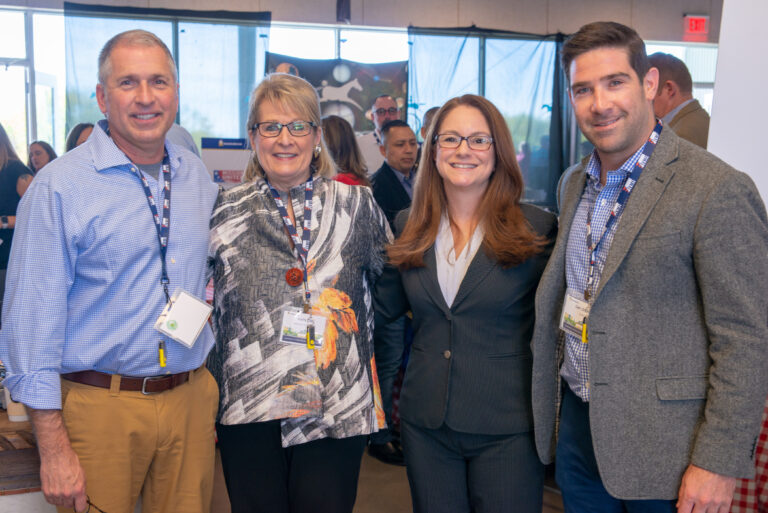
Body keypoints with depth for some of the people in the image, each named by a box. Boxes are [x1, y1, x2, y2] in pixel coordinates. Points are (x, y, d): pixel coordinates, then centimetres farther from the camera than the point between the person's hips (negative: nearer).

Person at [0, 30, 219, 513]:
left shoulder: (198, 176, 6)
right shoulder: (60, 185, -10)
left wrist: (209, 395, 14)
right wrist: (54, 447, -13)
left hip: (192, 400, 5)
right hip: (100, 406, -4)